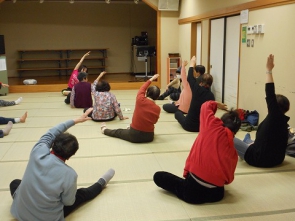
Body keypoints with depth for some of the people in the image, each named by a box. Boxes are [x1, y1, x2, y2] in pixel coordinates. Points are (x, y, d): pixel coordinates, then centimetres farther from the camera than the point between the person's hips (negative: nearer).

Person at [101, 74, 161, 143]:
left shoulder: (140, 100, -17)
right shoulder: (158, 109, -11)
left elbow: (142, 88, 3)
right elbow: (154, 121, 4)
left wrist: (151, 79, 16)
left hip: (134, 135, -2)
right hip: (149, 137, 3)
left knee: (118, 132, 26)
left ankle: (105, 130, 52)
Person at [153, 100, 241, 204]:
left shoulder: (213, 126, -6)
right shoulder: (233, 150, 5)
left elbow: (206, 106, 12)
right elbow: (229, 178, 7)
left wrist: (217, 104, 31)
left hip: (194, 191, -6)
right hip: (217, 194, 6)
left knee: (158, 176, 13)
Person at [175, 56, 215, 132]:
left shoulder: (197, 89, -13)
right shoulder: (211, 96, -5)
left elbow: (190, 78, 4)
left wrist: (192, 64, 18)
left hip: (189, 126, -5)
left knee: (177, 113, 24)